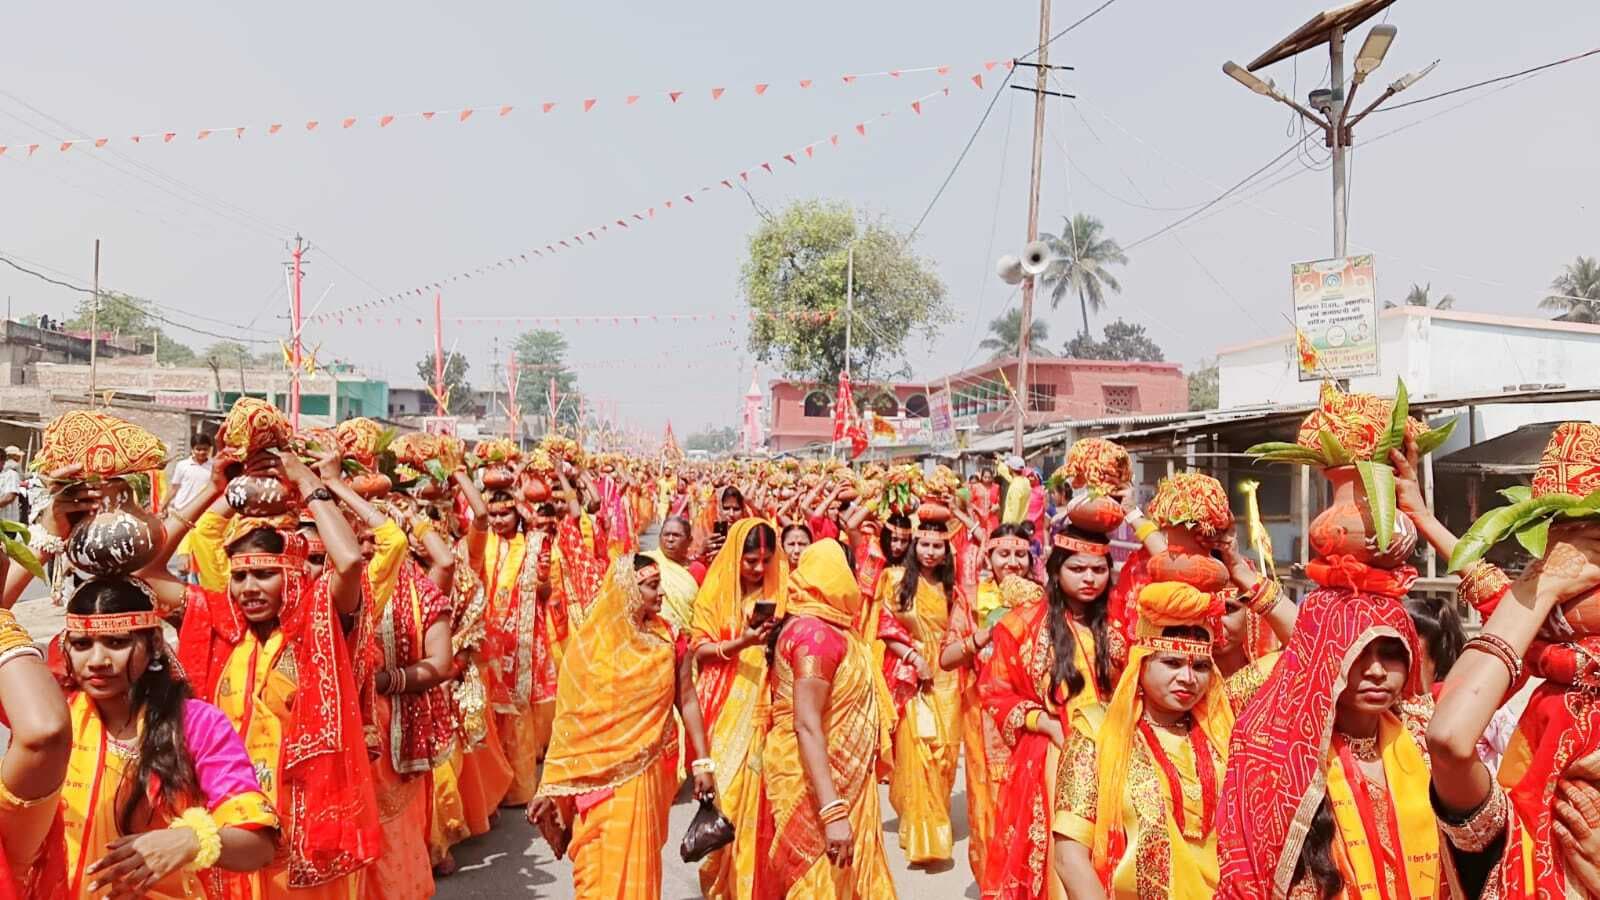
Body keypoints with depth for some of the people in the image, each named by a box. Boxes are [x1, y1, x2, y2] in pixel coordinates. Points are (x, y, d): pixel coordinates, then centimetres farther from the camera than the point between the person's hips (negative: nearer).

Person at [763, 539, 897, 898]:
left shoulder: (828, 627, 7)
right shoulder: (815, 633, -22)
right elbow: (807, 726, -29)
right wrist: (832, 811, -33)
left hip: (838, 773, 9)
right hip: (815, 779, -9)